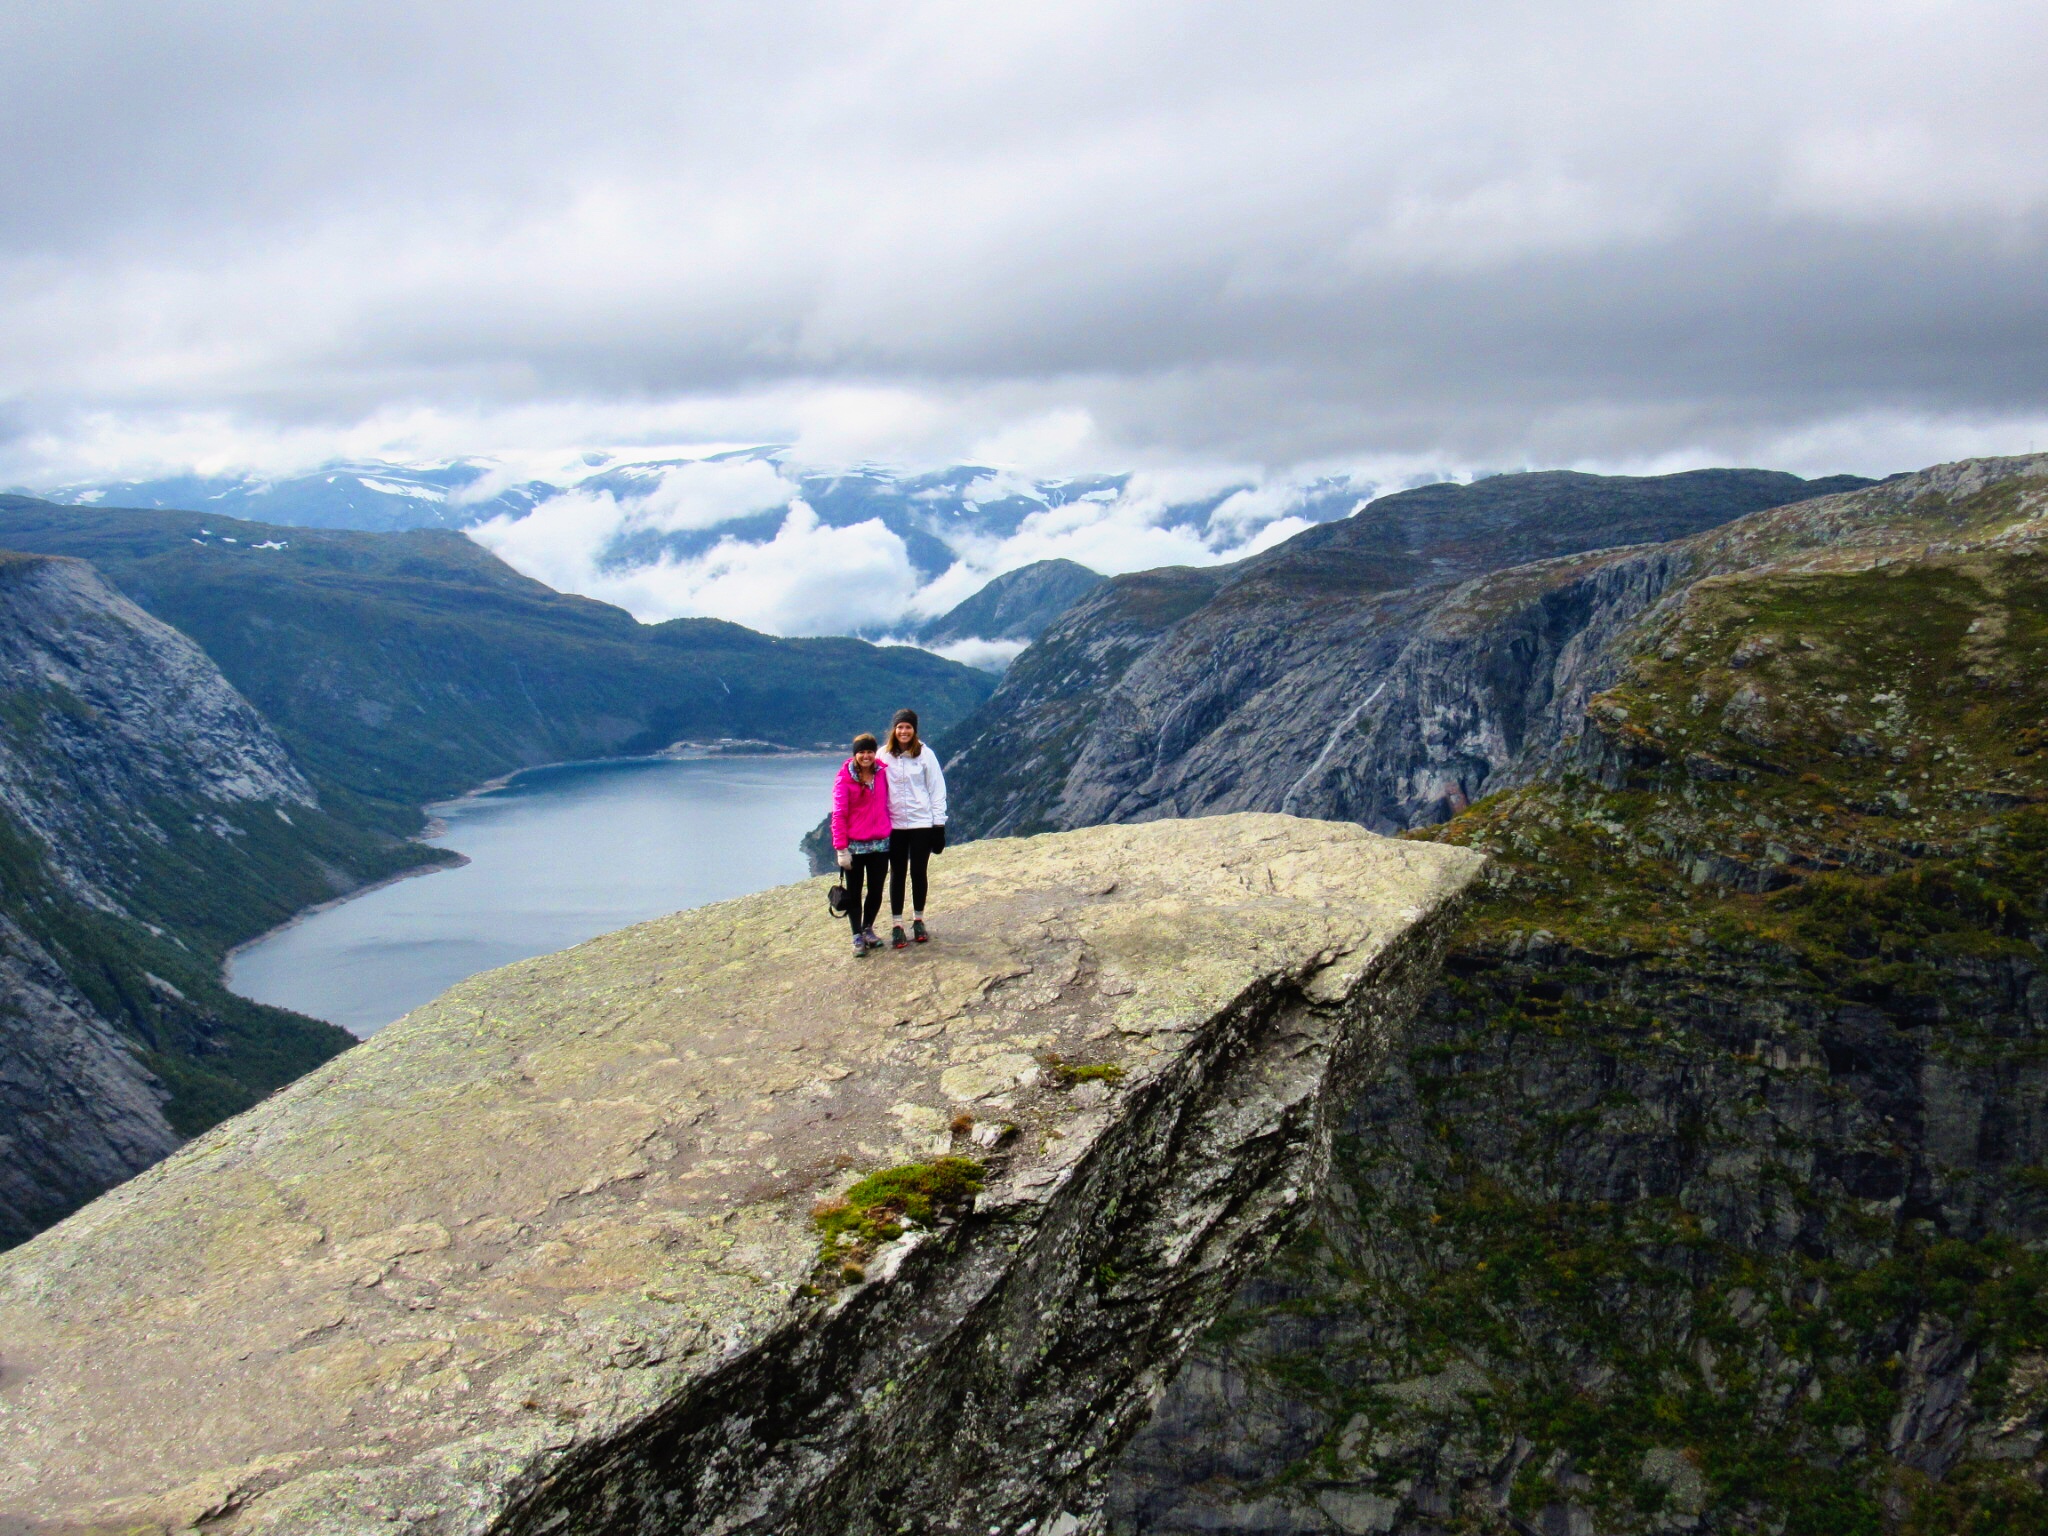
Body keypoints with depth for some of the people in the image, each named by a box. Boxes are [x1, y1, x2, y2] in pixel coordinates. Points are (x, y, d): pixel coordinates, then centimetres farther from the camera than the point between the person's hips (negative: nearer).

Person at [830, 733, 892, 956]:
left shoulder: (882, 773, 1)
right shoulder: (845, 778, -9)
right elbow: (839, 814, -10)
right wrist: (841, 848, -14)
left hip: (880, 843, 3)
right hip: (854, 845, -3)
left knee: (876, 891, 10)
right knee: (854, 893, 4)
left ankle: (868, 929, 29)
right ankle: (857, 937, 13)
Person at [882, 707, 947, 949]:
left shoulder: (925, 754, -3)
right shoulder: (884, 756, 0)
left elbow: (936, 788, 0)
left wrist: (938, 822, -3)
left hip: (921, 822, -1)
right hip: (894, 824, 1)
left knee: (919, 872, 8)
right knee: (897, 873, 6)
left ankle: (918, 920, 22)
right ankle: (896, 924, 11)